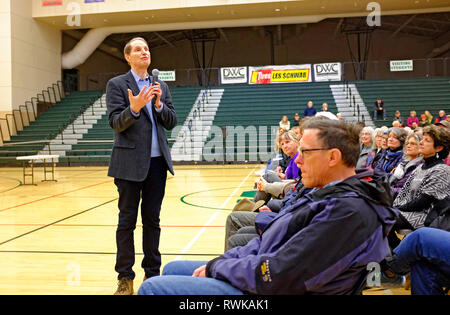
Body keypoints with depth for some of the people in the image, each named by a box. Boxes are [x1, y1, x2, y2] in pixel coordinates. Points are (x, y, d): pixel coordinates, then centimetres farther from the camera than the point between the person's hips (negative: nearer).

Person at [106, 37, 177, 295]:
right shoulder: (117, 84, 0)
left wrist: (159, 104, -10)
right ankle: (125, 278, 13)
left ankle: (153, 272, 22)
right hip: (130, 162, -4)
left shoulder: (161, 87, 14)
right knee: (127, 220, 3)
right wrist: (134, 109, -26)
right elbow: (116, 123, -9)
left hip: (157, 161, 4)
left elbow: (172, 122, 8)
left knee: (153, 219, 11)